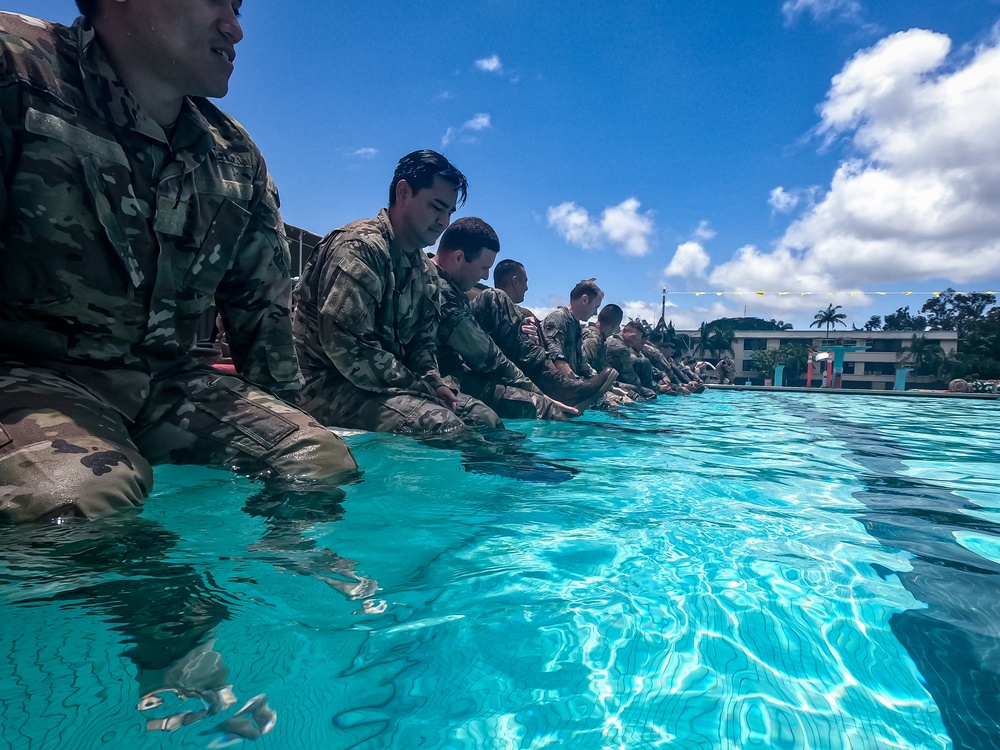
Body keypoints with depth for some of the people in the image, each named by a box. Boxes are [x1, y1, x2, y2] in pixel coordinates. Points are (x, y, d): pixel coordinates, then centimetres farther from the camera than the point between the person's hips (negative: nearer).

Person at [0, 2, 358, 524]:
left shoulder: (237, 158, 11)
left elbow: (262, 307, 14)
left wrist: (281, 423, 14)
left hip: (166, 380, 5)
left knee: (324, 458, -13)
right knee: (79, 498, -35)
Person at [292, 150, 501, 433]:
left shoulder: (420, 265, 14)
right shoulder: (360, 247, -16)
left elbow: (420, 341, 15)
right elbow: (346, 346, -25)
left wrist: (435, 382, -5)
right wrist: (422, 388, -19)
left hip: (386, 382, 9)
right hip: (329, 384, -9)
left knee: (486, 418, 3)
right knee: (442, 424, -28)